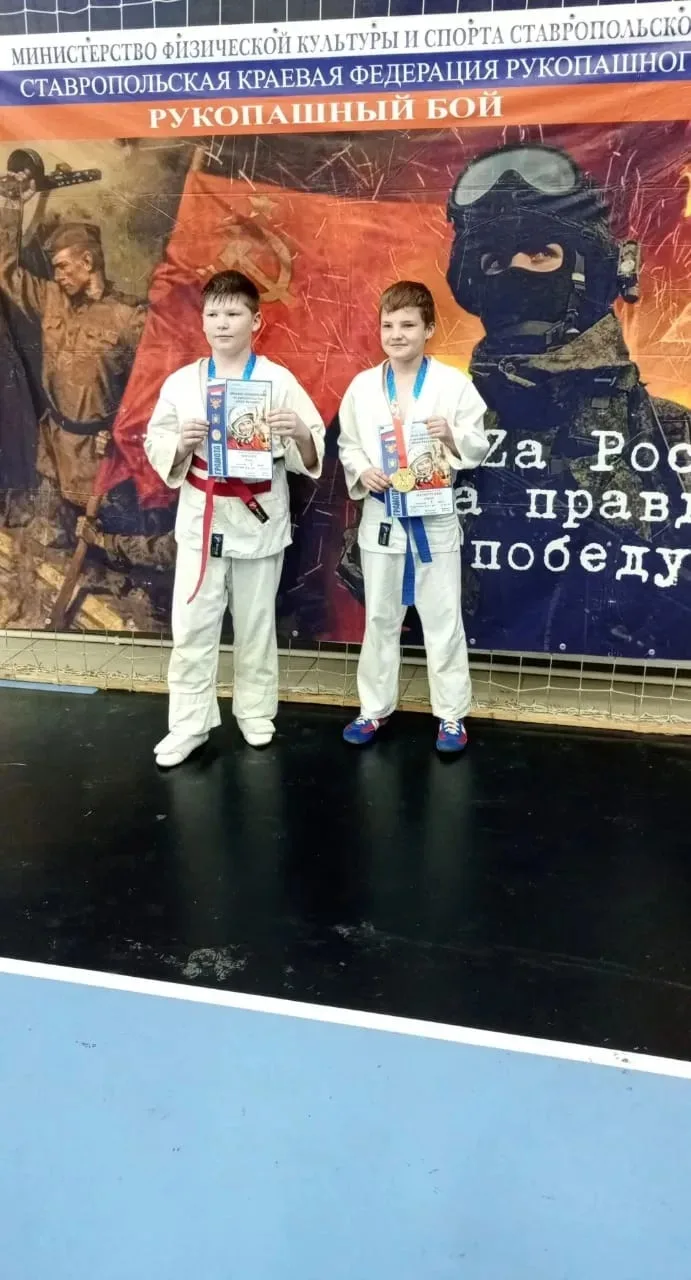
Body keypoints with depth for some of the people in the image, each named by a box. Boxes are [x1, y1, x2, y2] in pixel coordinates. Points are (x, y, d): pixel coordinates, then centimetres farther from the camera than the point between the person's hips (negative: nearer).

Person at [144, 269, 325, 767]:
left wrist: (301, 434, -27)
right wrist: (180, 444, -16)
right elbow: (155, 444, 5)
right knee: (192, 627, 4)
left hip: (259, 518, -1)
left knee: (256, 625, 12)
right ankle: (188, 724, 17)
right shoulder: (181, 383, 0)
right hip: (201, 518, 2)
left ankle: (256, 713, 30)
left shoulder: (278, 381, -5)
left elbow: (311, 457, -6)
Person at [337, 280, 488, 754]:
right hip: (382, 516, 2)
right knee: (380, 618, 13)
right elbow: (348, 445, 7)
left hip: (434, 516, -2)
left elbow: (478, 449, -4)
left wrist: (452, 436, -24)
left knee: (443, 619, 4)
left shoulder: (453, 383, -6)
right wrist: (362, 471, -12)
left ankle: (452, 714, 17)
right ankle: (375, 708, 27)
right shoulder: (363, 386, 1)